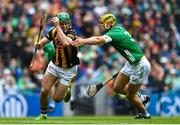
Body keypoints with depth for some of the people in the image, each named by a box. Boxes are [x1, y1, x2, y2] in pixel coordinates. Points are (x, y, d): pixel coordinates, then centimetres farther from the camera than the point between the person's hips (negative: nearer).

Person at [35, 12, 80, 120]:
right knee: (44, 90, -7)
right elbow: (41, 43, -2)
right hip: (55, 65, 4)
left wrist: (58, 27, -46)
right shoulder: (54, 31, -9)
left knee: (57, 98, -1)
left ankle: (66, 89, 34)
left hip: (68, 69, -4)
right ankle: (43, 115, 17)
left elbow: (66, 43, -49)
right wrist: (39, 45, -26)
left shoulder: (72, 33, -26)